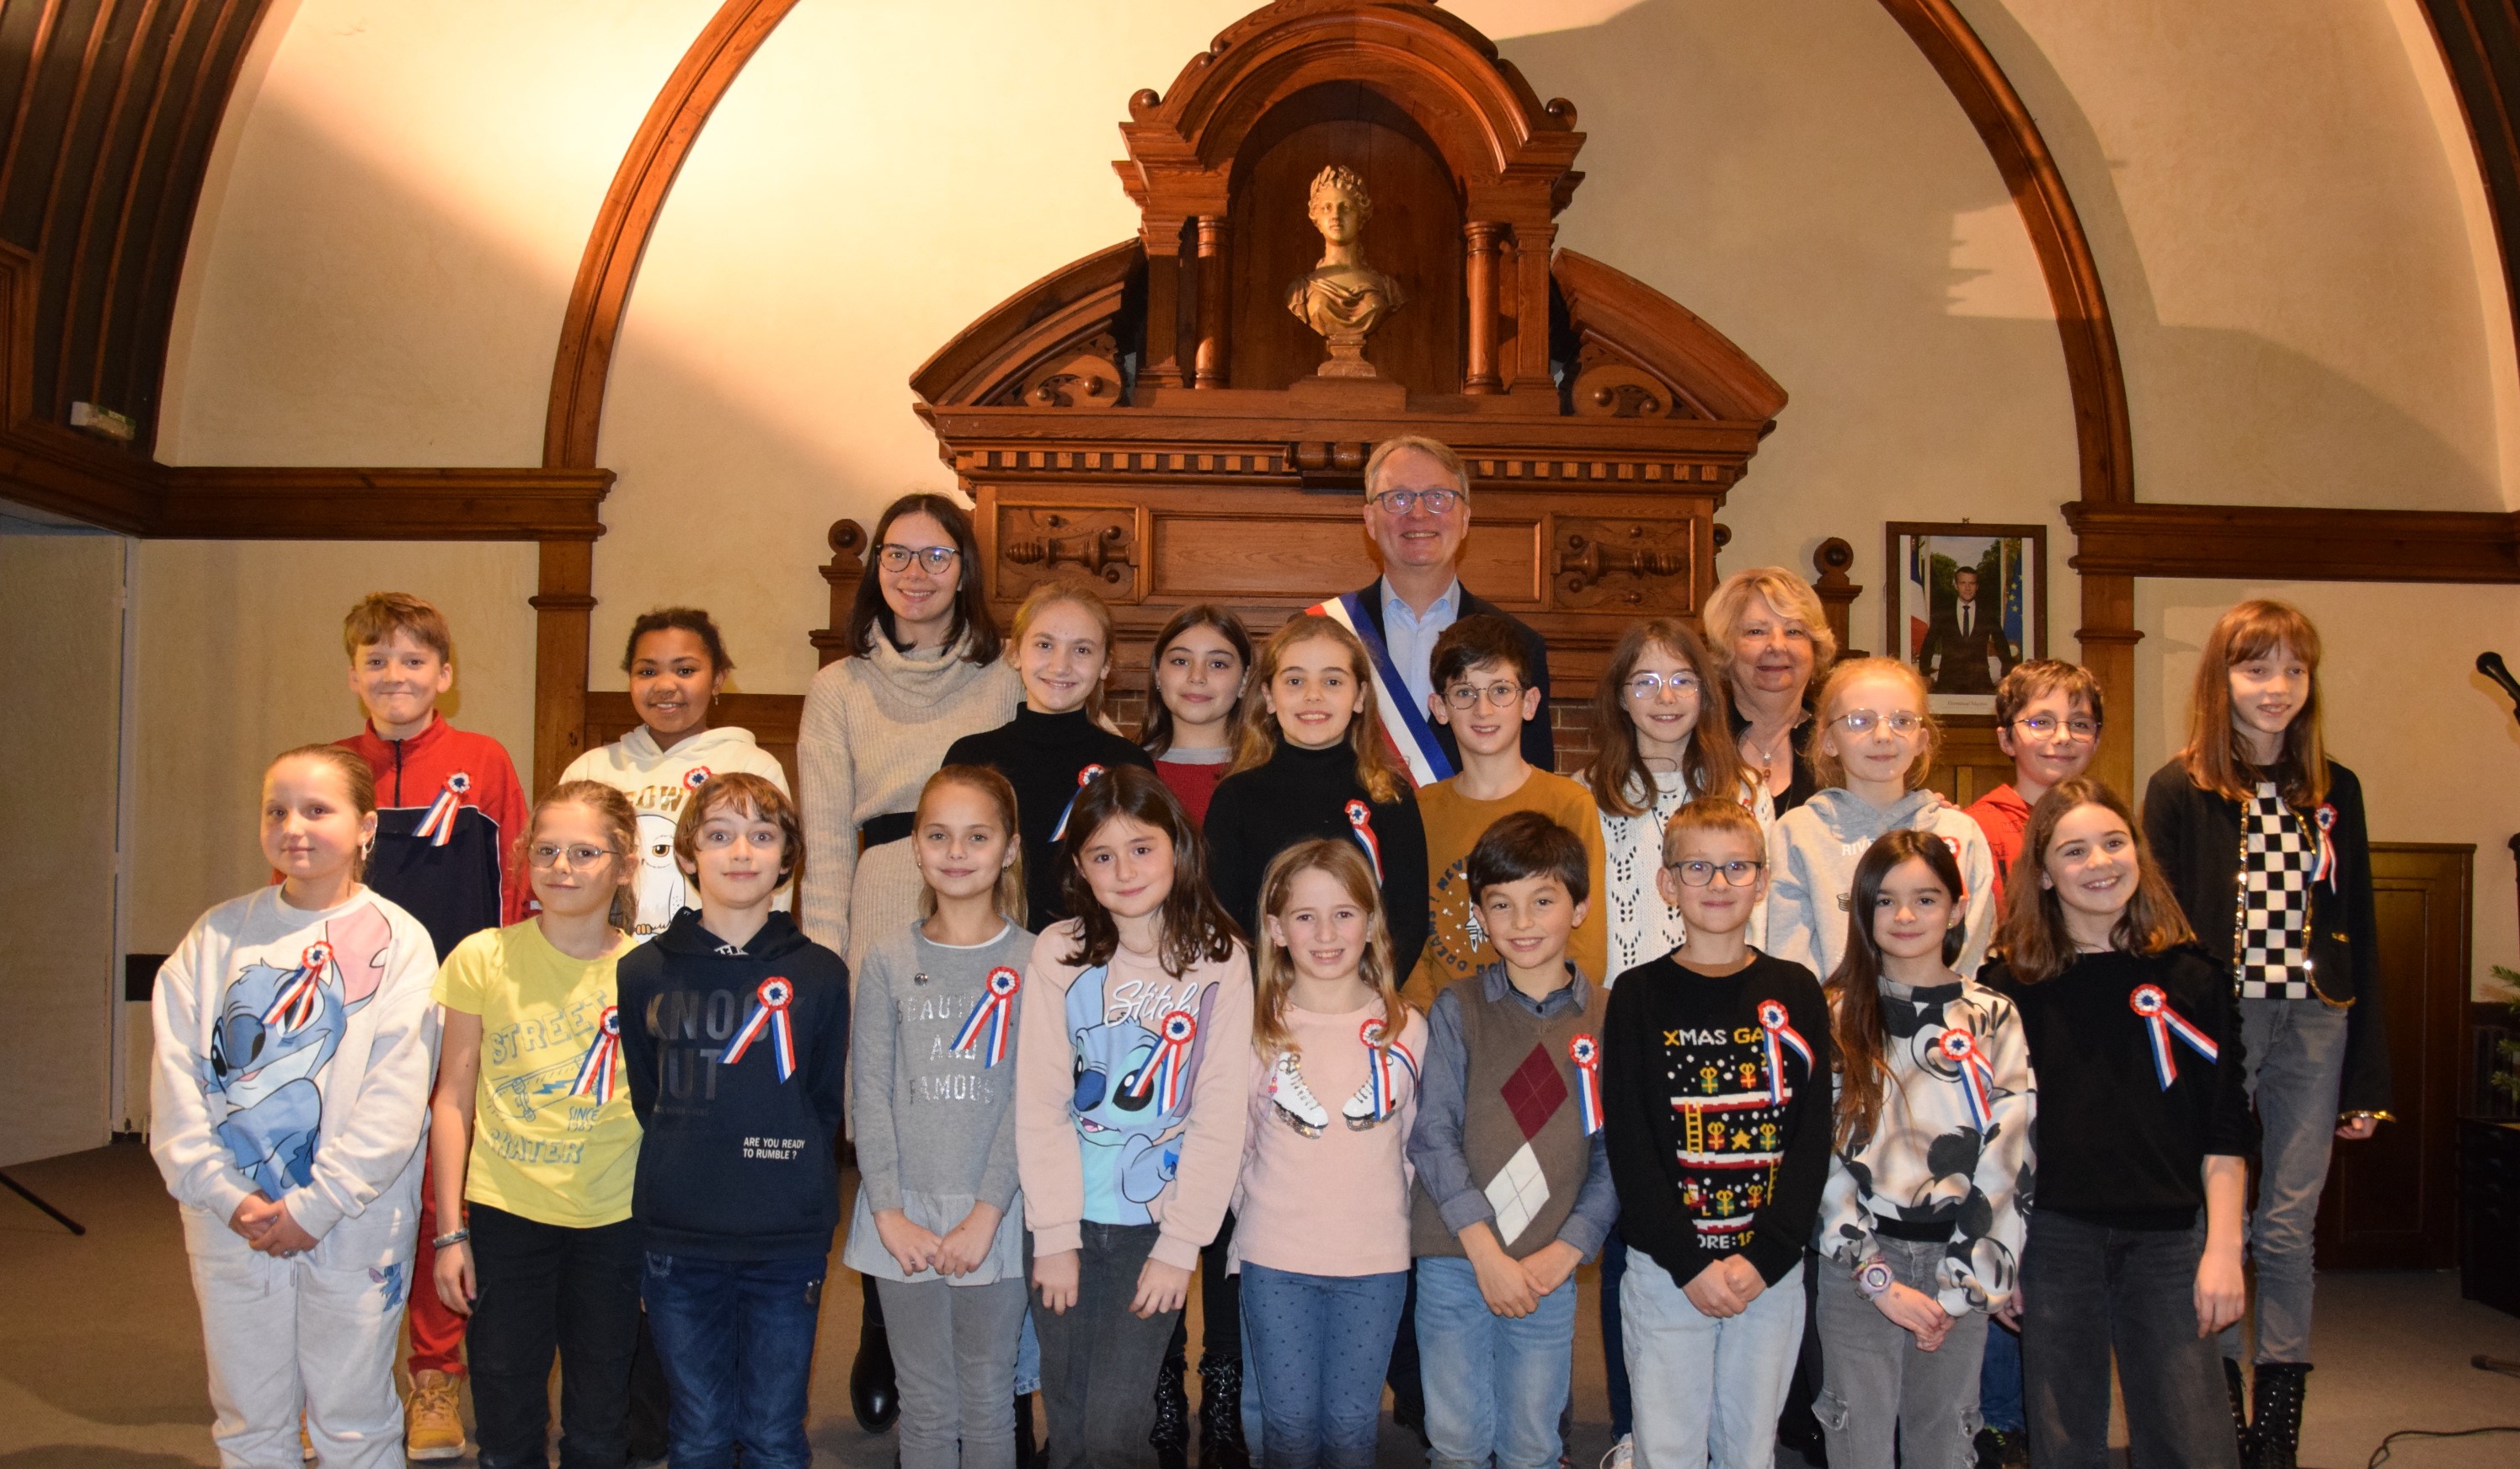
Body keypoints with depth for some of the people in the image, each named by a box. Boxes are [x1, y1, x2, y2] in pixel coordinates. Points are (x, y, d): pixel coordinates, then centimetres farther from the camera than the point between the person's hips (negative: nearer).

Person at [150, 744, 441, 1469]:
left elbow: (395, 1097, -11)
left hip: (350, 1226, -3)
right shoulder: (219, 934, 5)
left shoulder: (395, 940, -5)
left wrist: (316, 1205, -15)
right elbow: (175, 1074, -1)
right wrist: (225, 1194, -10)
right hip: (231, 1222, 3)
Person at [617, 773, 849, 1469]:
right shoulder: (645, 972, 1)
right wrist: (684, 1178, 0)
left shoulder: (820, 975, 0)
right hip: (678, 1241, 1)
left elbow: (825, 1107, 5)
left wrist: (797, 1197, -1)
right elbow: (644, 1100, 7)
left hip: (787, 1244, -1)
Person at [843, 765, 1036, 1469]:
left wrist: (987, 1213, -12)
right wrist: (888, 1211, -7)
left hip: (994, 1217, -1)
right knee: (926, 1406, 9)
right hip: (904, 1213, 1)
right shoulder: (888, 957, 2)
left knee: (989, 1402, 9)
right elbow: (870, 1091, 0)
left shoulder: (1033, 961, -3)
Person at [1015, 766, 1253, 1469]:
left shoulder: (1219, 962, -6)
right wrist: (1054, 1234, -8)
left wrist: (1179, 1245, -9)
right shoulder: (1057, 953, -5)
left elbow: (1219, 1117, -6)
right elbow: (1041, 1103, -5)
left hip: (1156, 1225, -1)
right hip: (1068, 1221, 1)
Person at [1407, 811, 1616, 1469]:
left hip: (1550, 1268, 1)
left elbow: (1615, 1155, 2)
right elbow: (1433, 1135, -6)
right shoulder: (1458, 1009, -1)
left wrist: (1565, 1251, -9)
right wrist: (1485, 1248, -13)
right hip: (1455, 1262, 0)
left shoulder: (1608, 1020, 2)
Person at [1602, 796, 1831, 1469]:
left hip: (1772, 1269, 2)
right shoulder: (1639, 995, -1)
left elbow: (1813, 1136, 0)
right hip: (1666, 1272, -1)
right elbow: (1628, 1144, -5)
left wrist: (1765, 1256, -10)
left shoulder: (1796, 992, 4)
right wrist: (1691, 1263, -13)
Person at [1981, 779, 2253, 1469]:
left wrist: (2224, 1249, -4)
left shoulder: (2190, 977, 3)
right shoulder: (2011, 987, 1)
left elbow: (2225, 1132, 3)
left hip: (2168, 1240, 0)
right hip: (2052, 1237, 0)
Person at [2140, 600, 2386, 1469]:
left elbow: (2359, 931, 11)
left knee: (2288, 1227, 5)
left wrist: (2367, 1077, 8)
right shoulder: (2179, 792, 0)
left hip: (2313, 1024, 2)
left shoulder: (2333, 793, 9)